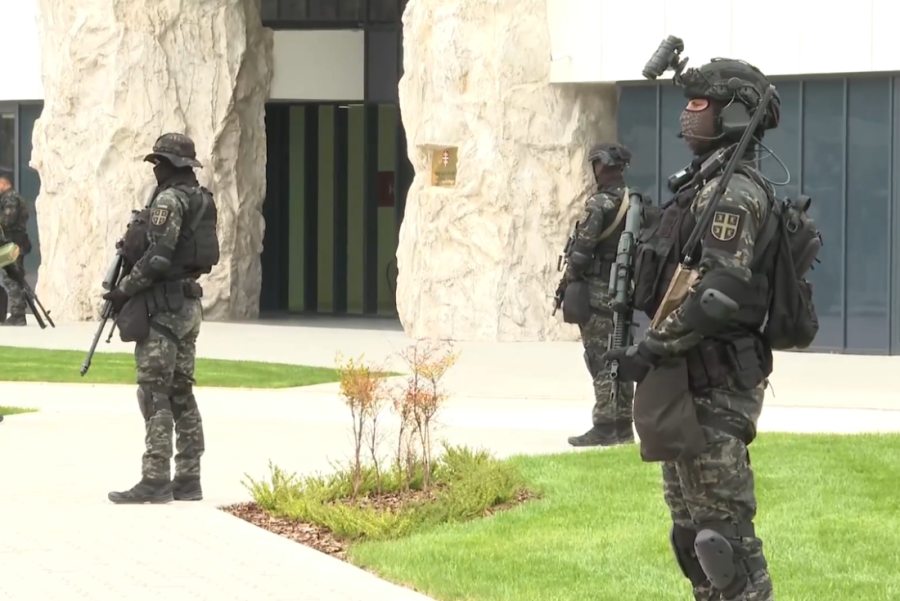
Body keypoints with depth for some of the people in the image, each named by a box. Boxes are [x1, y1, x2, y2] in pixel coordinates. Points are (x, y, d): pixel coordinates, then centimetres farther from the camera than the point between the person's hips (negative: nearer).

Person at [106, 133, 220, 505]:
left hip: (162, 306, -9)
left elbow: (157, 258, -21)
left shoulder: (168, 200, -14)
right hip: (189, 304, 9)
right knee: (181, 393, 11)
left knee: (154, 393, -8)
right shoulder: (202, 200, 14)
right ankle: (188, 479, 12)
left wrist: (123, 290, -11)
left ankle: (156, 481, -10)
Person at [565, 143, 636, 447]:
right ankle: (623, 426, 16)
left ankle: (604, 428, -8)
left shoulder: (600, 204, -15)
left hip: (598, 293, -8)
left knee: (601, 362, -6)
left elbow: (582, 248, -18)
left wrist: (570, 278, -5)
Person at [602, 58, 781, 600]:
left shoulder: (732, 191, -15)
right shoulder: (714, 186, 17)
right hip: (693, 382, 11)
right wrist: (661, 353, 19)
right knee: (692, 524, 15)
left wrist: (653, 349, -22)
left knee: (723, 525, -10)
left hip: (712, 388, -11)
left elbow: (721, 292, -25)